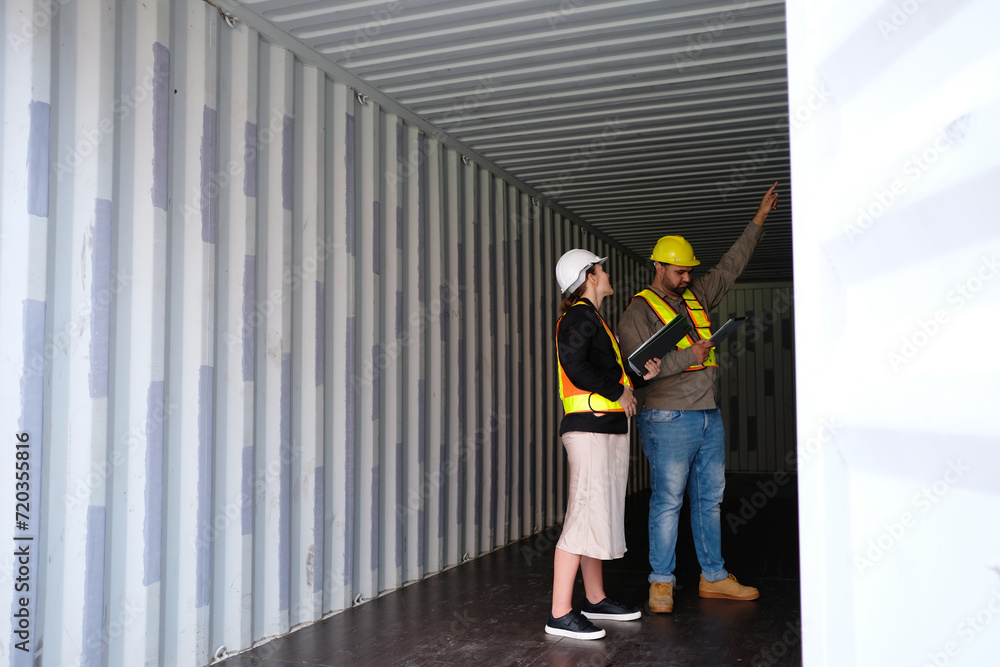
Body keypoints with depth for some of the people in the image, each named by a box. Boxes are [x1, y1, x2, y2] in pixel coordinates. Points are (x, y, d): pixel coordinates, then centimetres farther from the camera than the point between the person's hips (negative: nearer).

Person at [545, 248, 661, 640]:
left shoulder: (591, 319, 24)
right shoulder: (579, 316, -8)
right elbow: (576, 367, -21)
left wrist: (640, 375, 12)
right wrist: (618, 391, -13)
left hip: (608, 429, 11)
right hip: (589, 428, -11)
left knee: (601, 516, 15)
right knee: (585, 516, -12)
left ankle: (595, 599, 25)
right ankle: (560, 614, -9)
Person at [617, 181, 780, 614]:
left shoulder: (697, 295, 15)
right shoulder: (639, 311, -5)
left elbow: (731, 266, 24)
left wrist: (758, 220, 23)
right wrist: (689, 356, -16)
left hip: (710, 417, 7)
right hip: (668, 420, -7)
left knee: (710, 499, 12)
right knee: (668, 501, -4)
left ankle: (713, 577, 21)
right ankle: (661, 583, 6)